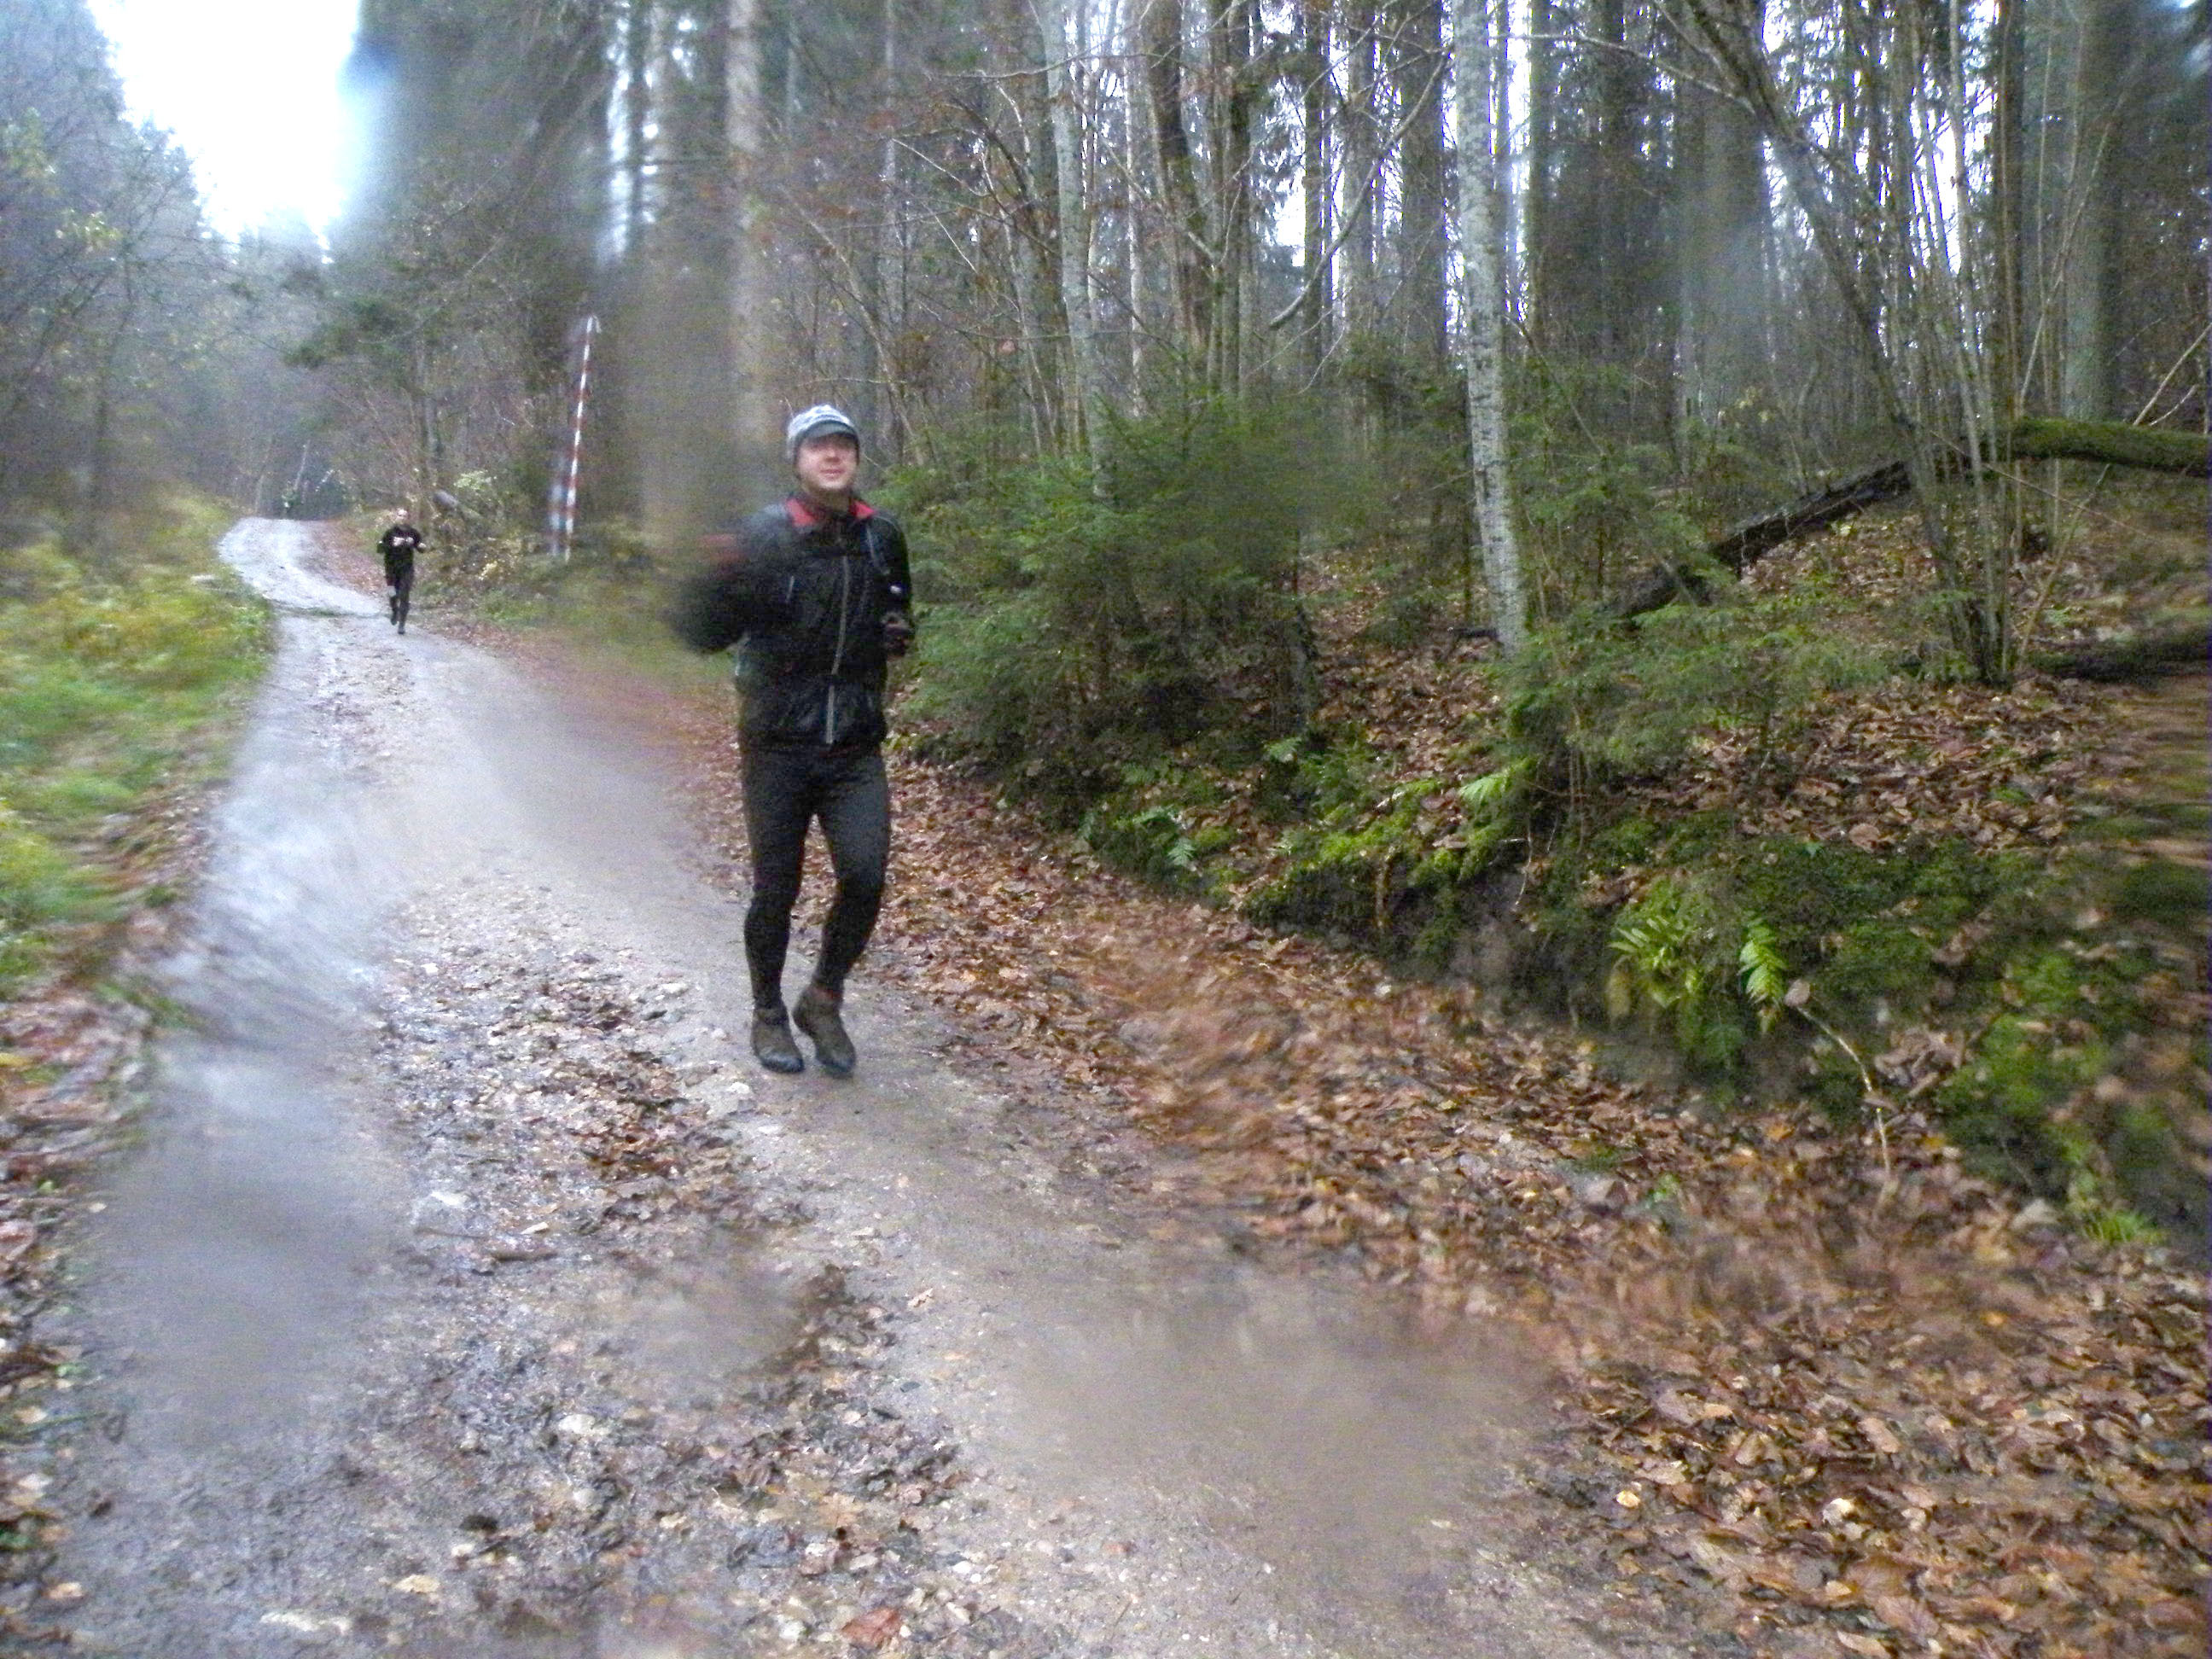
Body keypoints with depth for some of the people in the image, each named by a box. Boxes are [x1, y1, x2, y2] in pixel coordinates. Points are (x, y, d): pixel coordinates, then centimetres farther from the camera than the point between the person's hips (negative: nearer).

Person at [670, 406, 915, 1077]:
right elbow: (703, 634, -13)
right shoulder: (761, 536, -8)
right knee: (776, 889, 5)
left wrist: (899, 631, 2)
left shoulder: (882, 537, 5)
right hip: (777, 744, -3)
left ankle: (823, 1000, 15)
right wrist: (712, 576, -33)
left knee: (866, 875, -9)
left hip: (856, 748, 3)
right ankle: (769, 1015, 27)